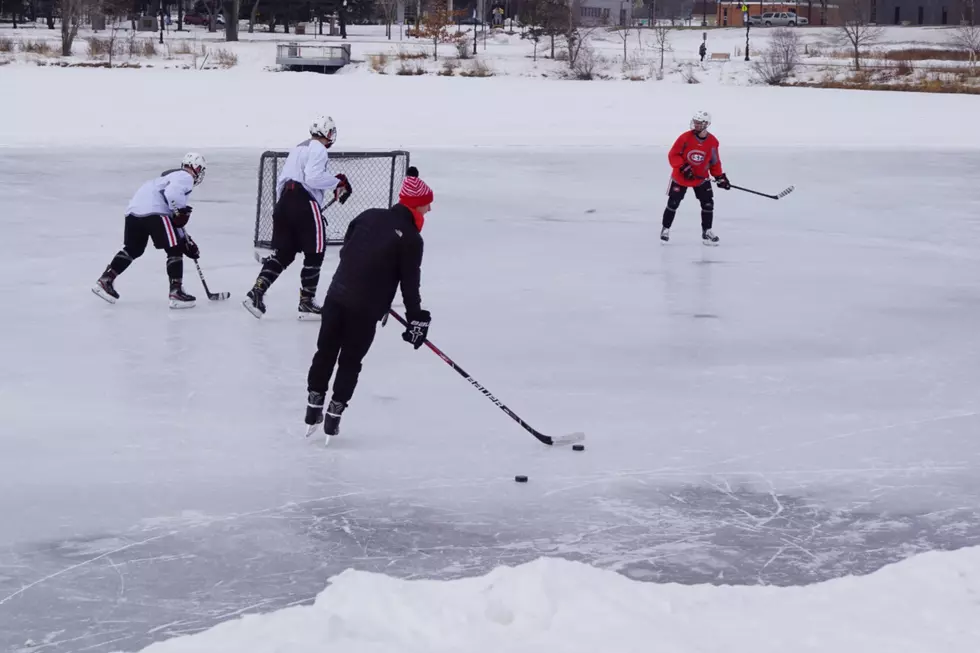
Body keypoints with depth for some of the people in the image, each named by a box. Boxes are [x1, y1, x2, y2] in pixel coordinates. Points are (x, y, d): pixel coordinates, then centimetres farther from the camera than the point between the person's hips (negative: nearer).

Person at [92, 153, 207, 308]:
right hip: (153, 212, -9)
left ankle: (105, 280, 23)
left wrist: (187, 241, 32)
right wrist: (181, 211, -7)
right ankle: (176, 292, -6)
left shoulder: (173, 176, 34)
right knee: (174, 249, -1)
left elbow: (174, 221, 34)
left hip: (134, 211, 9)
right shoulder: (186, 177, 3)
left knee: (133, 249, 25)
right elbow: (172, 194, -20)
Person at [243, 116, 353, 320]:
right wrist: (337, 182, -8)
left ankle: (257, 293, 0)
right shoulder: (318, 149, -5)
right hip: (304, 203, -9)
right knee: (315, 253, 2)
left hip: (285, 201, 9)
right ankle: (306, 303, 3)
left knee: (282, 252, 11)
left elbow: (281, 181, 24)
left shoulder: (298, 148, 23)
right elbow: (313, 178, -19)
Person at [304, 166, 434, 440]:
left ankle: (314, 406, 19)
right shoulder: (410, 239, -8)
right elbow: (410, 283, -8)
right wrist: (416, 319, -1)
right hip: (366, 308, -4)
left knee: (326, 352, 16)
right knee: (350, 361, 9)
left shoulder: (369, 216, 8)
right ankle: (334, 415, 8)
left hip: (337, 294, 4)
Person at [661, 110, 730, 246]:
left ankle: (706, 232, 9)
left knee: (708, 203, -3)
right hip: (680, 177, -3)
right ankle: (665, 229, 16)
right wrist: (683, 167, -27)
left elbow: (714, 161, 5)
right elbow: (673, 155, -15)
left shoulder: (712, 142, -7)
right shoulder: (685, 138, -18)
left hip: (701, 178, 3)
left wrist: (720, 176, -2)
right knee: (673, 203, 0)